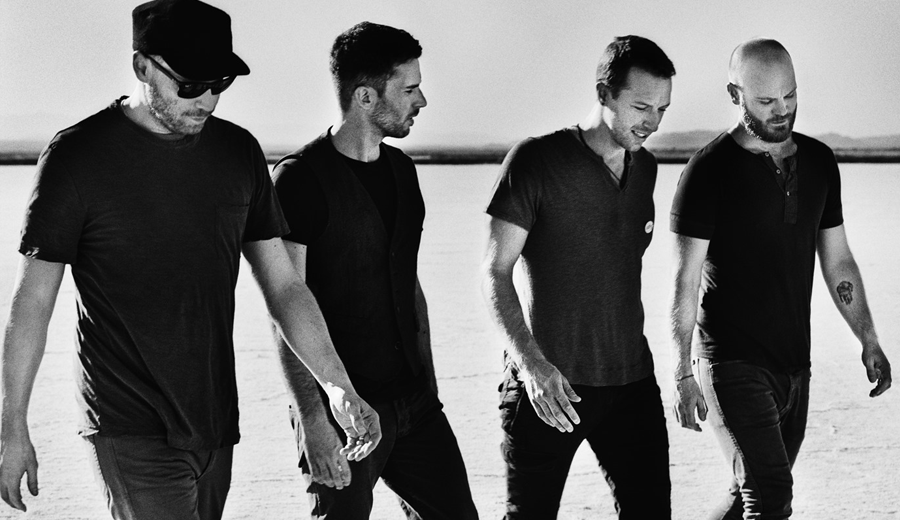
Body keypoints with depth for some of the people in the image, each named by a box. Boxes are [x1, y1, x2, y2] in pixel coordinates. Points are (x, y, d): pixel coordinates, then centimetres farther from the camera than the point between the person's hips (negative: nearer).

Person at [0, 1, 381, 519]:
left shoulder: (239, 152, 7)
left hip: (215, 427, 5)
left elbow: (284, 285, 10)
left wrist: (340, 387, 0)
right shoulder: (77, 156, -7)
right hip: (132, 432, -5)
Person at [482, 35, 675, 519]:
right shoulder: (536, 161, -9)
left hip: (631, 381, 5)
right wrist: (531, 362, -23)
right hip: (547, 384, -5)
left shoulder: (644, 167, 11)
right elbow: (495, 273, -11)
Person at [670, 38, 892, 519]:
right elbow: (684, 282, -10)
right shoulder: (709, 171, -9)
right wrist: (682, 376, -14)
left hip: (794, 365, 6)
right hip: (733, 365, -6)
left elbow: (838, 262, 17)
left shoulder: (819, 163, 9)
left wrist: (869, 341, 12)